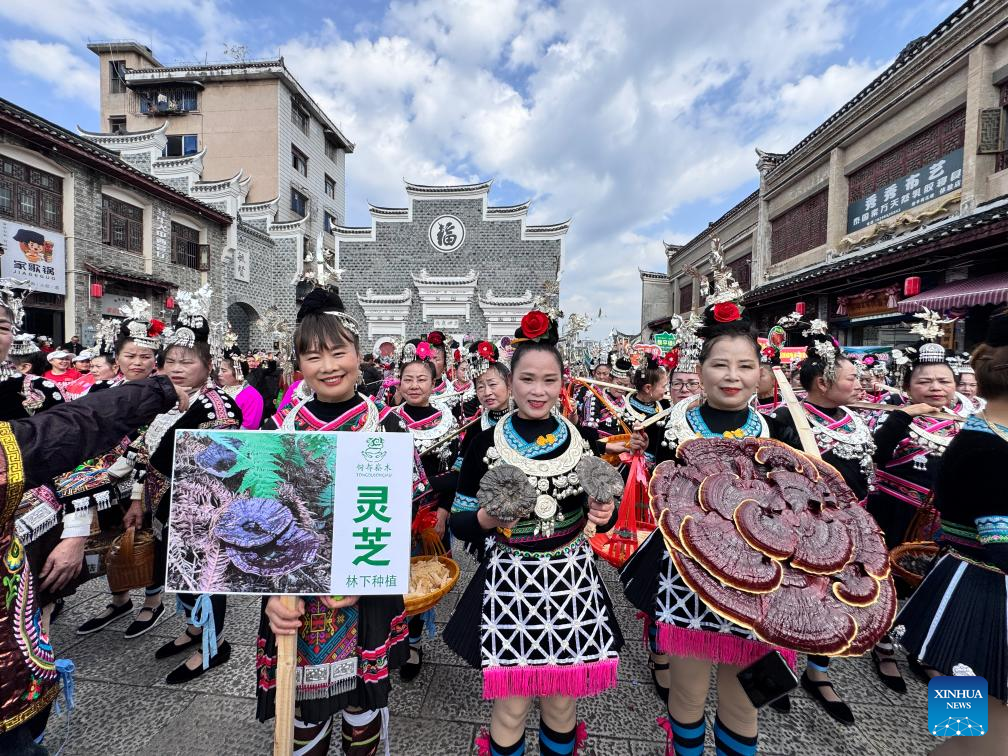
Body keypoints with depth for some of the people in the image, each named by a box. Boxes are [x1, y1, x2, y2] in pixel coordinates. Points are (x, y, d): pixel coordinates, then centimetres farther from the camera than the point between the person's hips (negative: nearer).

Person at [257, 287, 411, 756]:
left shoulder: (386, 424, -7)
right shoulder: (278, 426, -3)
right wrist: (271, 592, -9)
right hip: (296, 598, 1)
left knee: (364, 700, 20)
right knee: (304, 709, 18)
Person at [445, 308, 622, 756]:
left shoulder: (584, 440, -3)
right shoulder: (487, 442, -10)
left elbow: (602, 514, 8)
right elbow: (458, 523, -4)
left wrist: (605, 515, -13)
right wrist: (487, 518, -24)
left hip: (571, 579, 2)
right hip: (509, 580, -2)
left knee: (562, 703, 19)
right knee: (511, 708, 13)